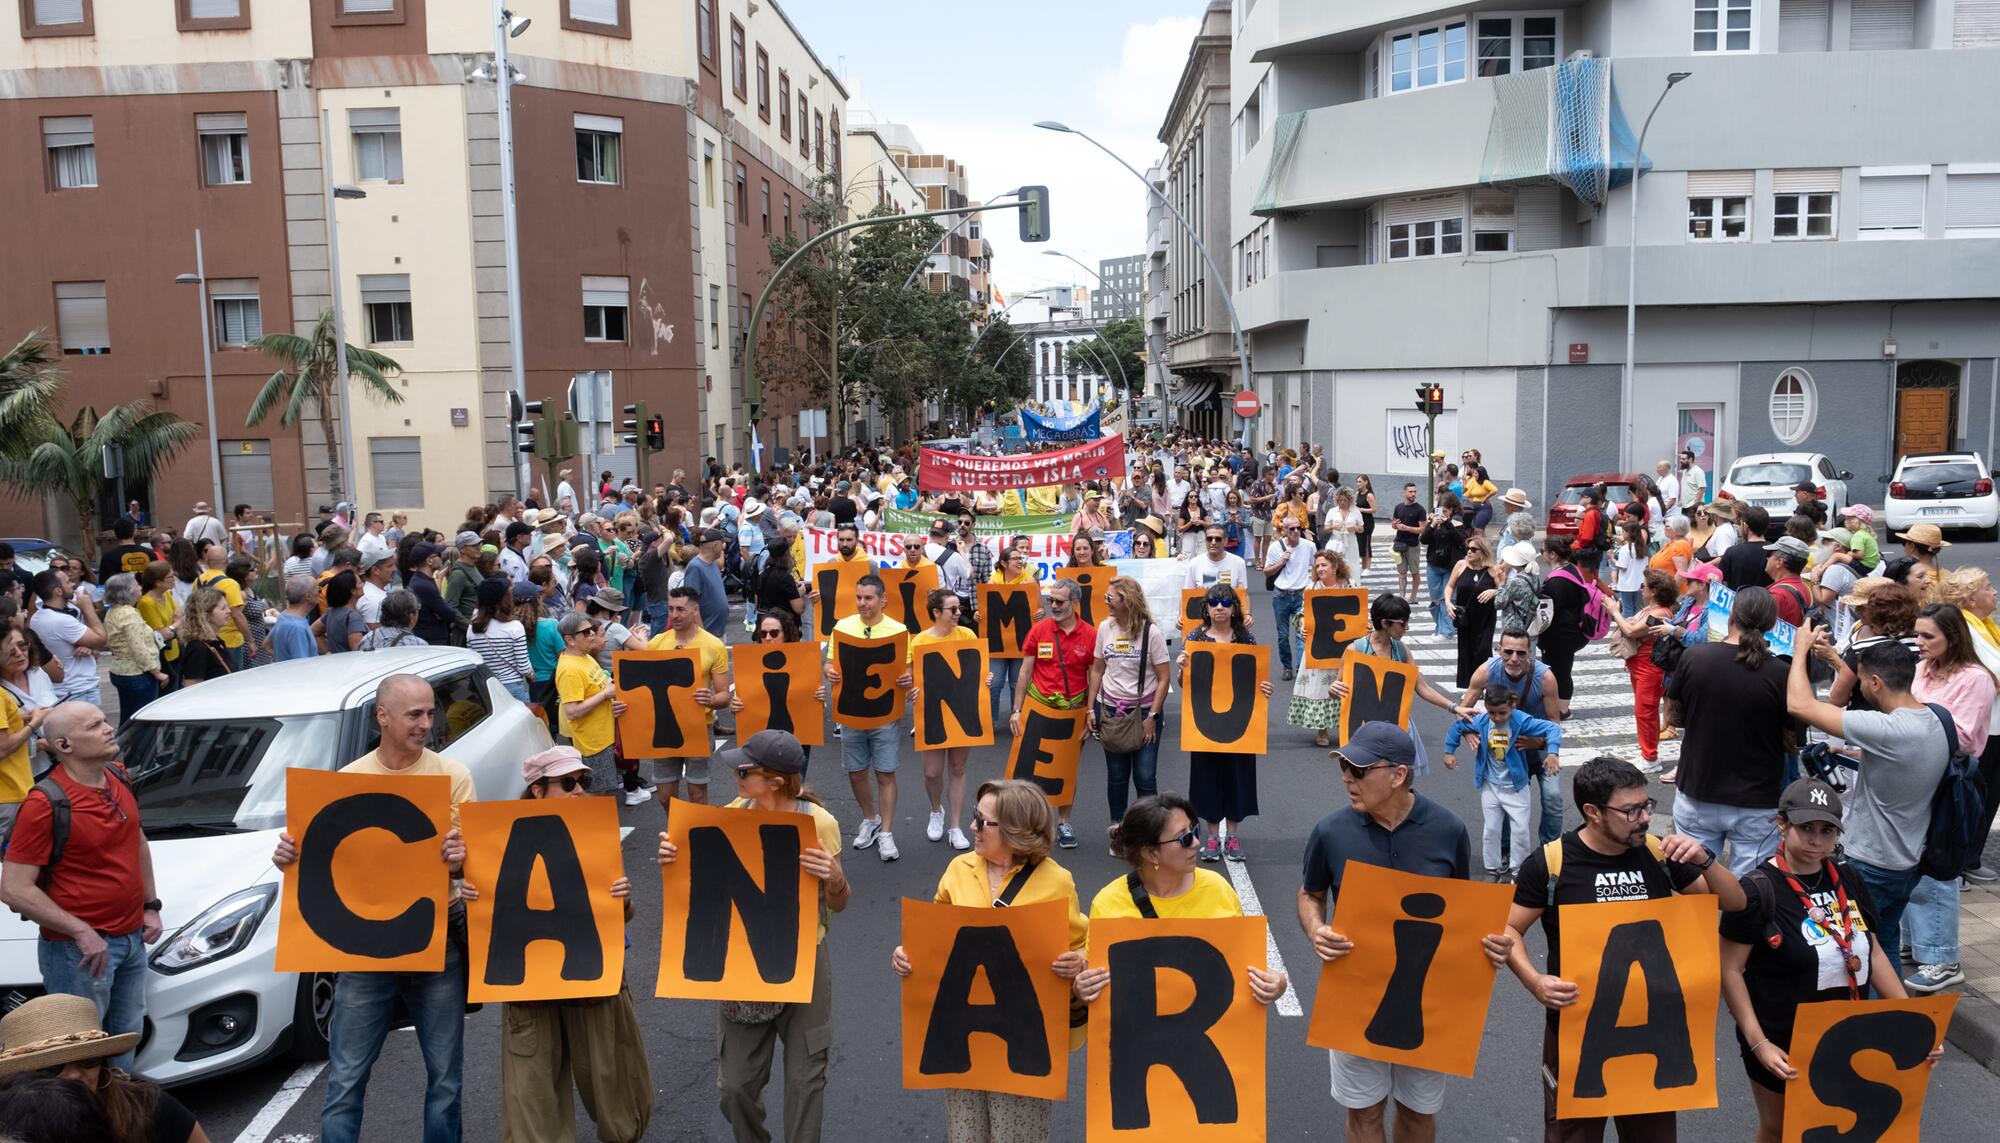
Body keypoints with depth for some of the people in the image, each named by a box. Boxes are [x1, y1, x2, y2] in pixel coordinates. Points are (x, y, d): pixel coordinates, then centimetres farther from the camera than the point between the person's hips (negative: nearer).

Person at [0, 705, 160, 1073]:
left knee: (126, 1039, 19)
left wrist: (151, 906, 12)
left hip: (132, 939, 7)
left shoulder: (119, 777, 4)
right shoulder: (45, 803, -18)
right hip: (78, 951, -7)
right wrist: (82, 932, -21)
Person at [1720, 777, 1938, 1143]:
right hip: (1783, 1046, -5)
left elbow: (1873, 953, 10)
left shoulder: (1848, 880, 2)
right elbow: (1730, 970, -16)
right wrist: (1758, 1043, -21)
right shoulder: (1758, 890, -18)